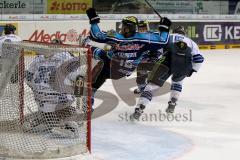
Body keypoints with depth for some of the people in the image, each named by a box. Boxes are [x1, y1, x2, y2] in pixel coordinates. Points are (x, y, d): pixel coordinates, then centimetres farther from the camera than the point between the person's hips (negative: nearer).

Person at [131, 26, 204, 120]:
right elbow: (199, 58, 25)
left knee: (152, 84, 0)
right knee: (177, 81, 34)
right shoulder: (191, 42, 35)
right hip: (185, 63, 2)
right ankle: (172, 105, 23)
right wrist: (192, 70, 35)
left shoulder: (168, 37, 32)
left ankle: (139, 110, -13)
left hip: (168, 59, -2)